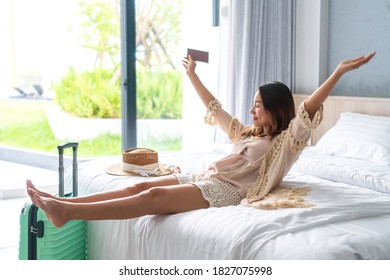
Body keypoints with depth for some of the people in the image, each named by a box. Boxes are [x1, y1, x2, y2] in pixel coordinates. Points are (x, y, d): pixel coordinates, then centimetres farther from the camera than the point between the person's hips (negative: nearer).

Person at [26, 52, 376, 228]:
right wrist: (192, 74, 36)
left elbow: (309, 109, -10)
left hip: (226, 190, -8)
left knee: (154, 196, -26)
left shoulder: (286, 141, 4)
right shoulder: (247, 133, 26)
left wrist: (339, 72, -20)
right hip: (204, 177, 9)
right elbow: (215, 108, 31)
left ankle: (67, 212, -37)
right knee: (141, 185, -9)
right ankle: (62, 203, -18)